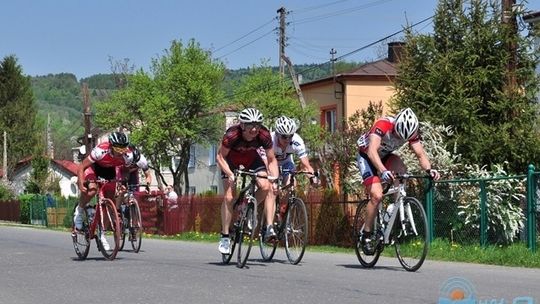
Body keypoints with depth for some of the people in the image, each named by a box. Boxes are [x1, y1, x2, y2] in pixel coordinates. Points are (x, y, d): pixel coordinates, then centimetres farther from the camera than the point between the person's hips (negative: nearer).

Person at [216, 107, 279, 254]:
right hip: (231, 160, -2)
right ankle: (225, 236, -1)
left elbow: (272, 160, -17)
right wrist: (230, 174, -37)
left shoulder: (264, 135, -29)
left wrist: (273, 179, -31)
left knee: (266, 187, -21)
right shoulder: (232, 135, -36)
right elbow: (220, 157, -23)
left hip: (251, 158, 2)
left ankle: (269, 227, -8)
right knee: (229, 197, -13)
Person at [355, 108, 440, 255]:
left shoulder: (411, 131, -18)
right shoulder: (383, 125, -35)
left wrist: (429, 169, -41)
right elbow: (372, 151, -47)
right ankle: (365, 235, -5)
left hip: (385, 156, 5)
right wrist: (383, 171, -63)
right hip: (366, 157, -5)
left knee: (402, 171, -28)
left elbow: (420, 154, -19)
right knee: (377, 196, -20)